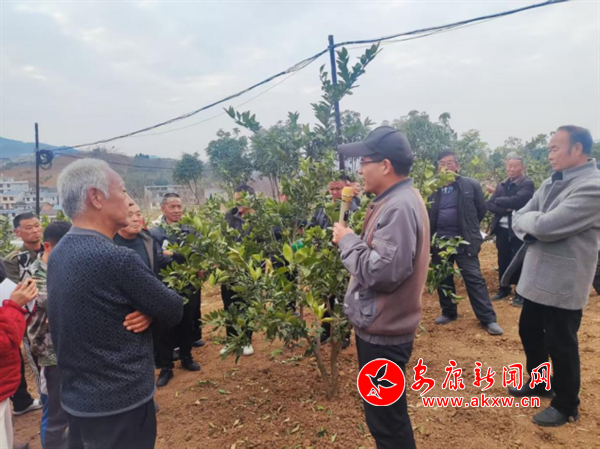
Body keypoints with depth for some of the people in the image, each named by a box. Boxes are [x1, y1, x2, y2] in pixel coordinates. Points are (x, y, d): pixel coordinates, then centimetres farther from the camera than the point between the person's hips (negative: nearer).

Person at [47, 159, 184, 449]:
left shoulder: (57, 256, 1)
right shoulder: (117, 258, -27)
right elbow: (174, 311, -16)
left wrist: (148, 310, -9)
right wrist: (151, 309, 3)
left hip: (76, 398, 8)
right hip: (120, 403, -8)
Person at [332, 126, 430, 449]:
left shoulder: (398, 208, -24)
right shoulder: (396, 200, 9)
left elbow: (383, 271, -30)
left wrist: (347, 239, -18)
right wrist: (354, 238, 1)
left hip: (383, 332, -10)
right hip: (380, 326, 10)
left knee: (386, 419, 8)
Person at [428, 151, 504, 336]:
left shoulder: (471, 185, -4)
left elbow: (481, 209, 5)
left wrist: (470, 227, 9)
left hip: (464, 240, -3)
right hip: (440, 241, 3)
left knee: (474, 279, -2)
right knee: (443, 279, 13)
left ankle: (488, 319, 6)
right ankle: (448, 312, 29)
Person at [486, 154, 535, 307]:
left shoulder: (527, 184, -7)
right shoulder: (502, 185, 11)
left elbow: (516, 201, -23)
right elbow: (490, 205, 1)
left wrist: (499, 200, -8)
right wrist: (506, 209, -15)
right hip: (502, 229, 5)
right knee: (503, 261, 14)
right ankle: (504, 289, 31)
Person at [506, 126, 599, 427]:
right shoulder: (551, 183, 8)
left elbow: (545, 226, -29)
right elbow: (518, 221, 5)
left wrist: (529, 219, -8)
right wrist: (534, 223, -16)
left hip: (563, 283, -8)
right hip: (536, 276, 8)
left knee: (560, 345, 7)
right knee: (529, 332, 21)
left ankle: (566, 406, 29)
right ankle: (540, 382, 44)